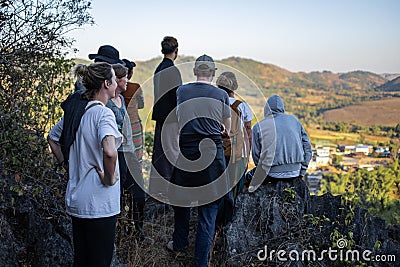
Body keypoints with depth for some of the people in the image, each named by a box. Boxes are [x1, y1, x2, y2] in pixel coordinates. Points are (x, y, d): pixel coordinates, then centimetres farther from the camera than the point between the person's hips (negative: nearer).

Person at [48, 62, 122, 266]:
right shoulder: (103, 113, -18)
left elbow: (52, 138, 21)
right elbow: (109, 152, -35)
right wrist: (109, 178, -18)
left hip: (76, 198, 8)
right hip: (99, 203, -8)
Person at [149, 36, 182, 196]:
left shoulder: (158, 69, 13)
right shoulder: (172, 70, -14)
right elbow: (176, 96, -17)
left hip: (159, 115, 9)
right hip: (170, 117, -9)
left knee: (159, 150, 11)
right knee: (171, 149, -3)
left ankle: (156, 188, 17)